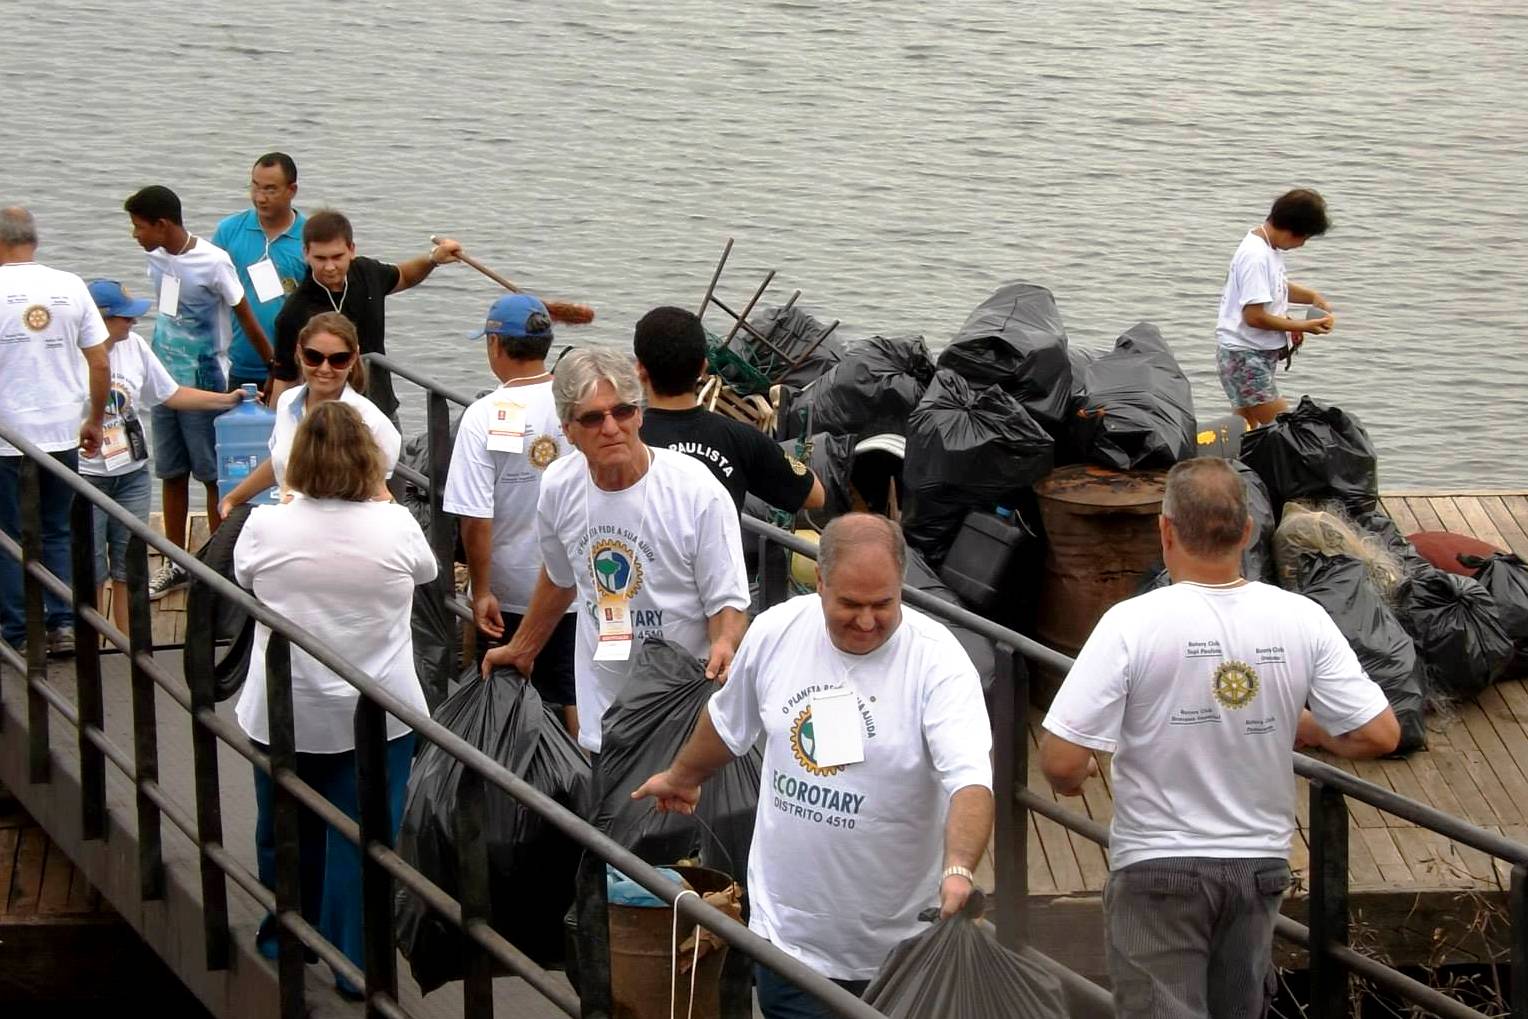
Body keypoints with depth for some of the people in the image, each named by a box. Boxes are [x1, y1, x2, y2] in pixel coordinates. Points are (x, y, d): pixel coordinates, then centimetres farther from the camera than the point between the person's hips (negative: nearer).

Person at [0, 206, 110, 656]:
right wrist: (95, 421, 15)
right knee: (57, 533, 15)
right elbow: (99, 362, 3)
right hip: (61, 433, 3)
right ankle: (63, 625, 10)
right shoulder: (70, 287, 1)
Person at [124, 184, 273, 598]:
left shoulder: (213, 262, -18)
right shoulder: (156, 257, 1)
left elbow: (246, 318, -12)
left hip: (204, 385, -7)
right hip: (165, 381, 7)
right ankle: (176, 564, 24)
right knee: (171, 474, 13)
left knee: (212, 475, 3)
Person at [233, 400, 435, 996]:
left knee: (286, 831, 20)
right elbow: (425, 571, 11)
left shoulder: (265, 527, -12)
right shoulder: (394, 525, -12)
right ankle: (356, 963, 11)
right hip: (377, 716, -1)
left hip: (285, 716, 1)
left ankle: (286, 937, 38)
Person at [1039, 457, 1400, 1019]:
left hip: (1157, 868, -4)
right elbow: (1378, 735, -6)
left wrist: (1071, 779, 3)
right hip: (1259, 865, 4)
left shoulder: (1132, 624, -19)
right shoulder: (1302, 620, -8)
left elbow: (1062, 762, -20)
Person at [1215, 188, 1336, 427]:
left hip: (1261, 353, 10)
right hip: (1245, 355, -10)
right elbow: (1254, 316, -25)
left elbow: (1277, 287, 28)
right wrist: (1301, 326, -17)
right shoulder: (1256, 257, -22)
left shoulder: (1270, 248, 9)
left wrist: (1314, 297, 10)